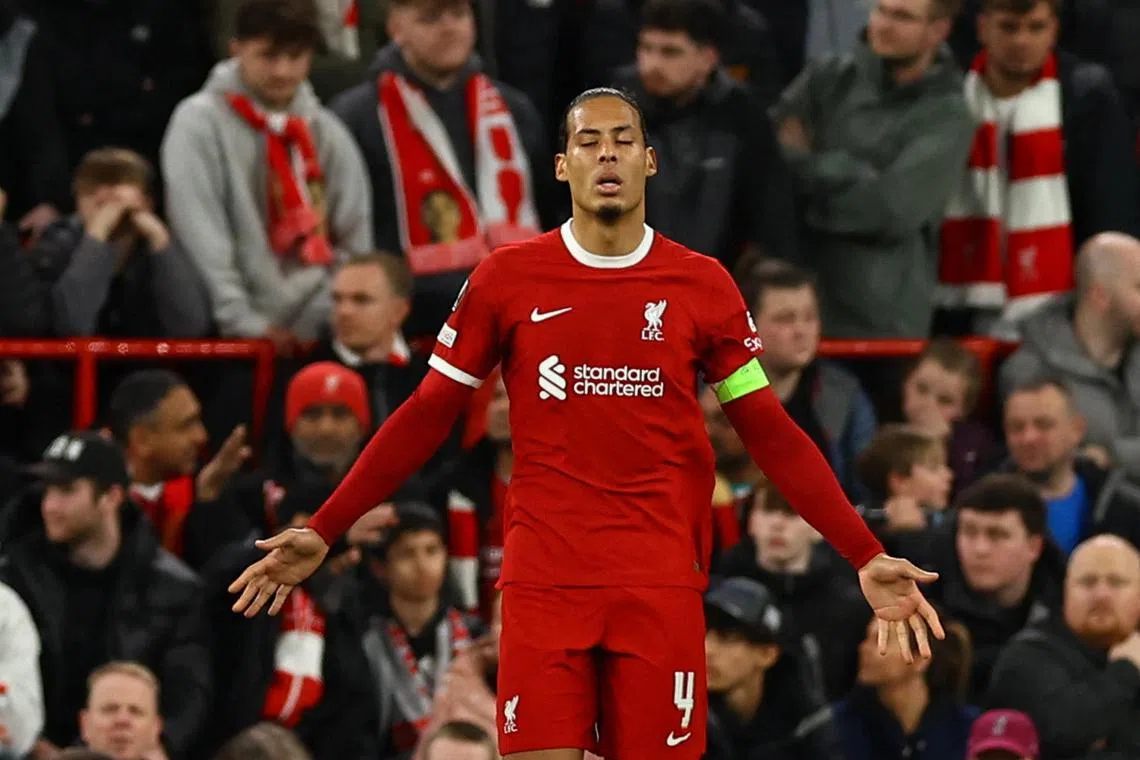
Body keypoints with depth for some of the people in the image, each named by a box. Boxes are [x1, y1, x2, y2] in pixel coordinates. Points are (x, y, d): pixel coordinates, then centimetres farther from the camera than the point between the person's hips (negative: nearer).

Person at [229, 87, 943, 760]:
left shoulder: (702, 285, 5)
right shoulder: (506, 278, 4)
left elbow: (771, 434, 8)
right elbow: (426, 419, 9)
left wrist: (867, 555, 1)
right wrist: (323, 533, 4)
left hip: (662, 585, 0)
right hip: (543, 581, 0)